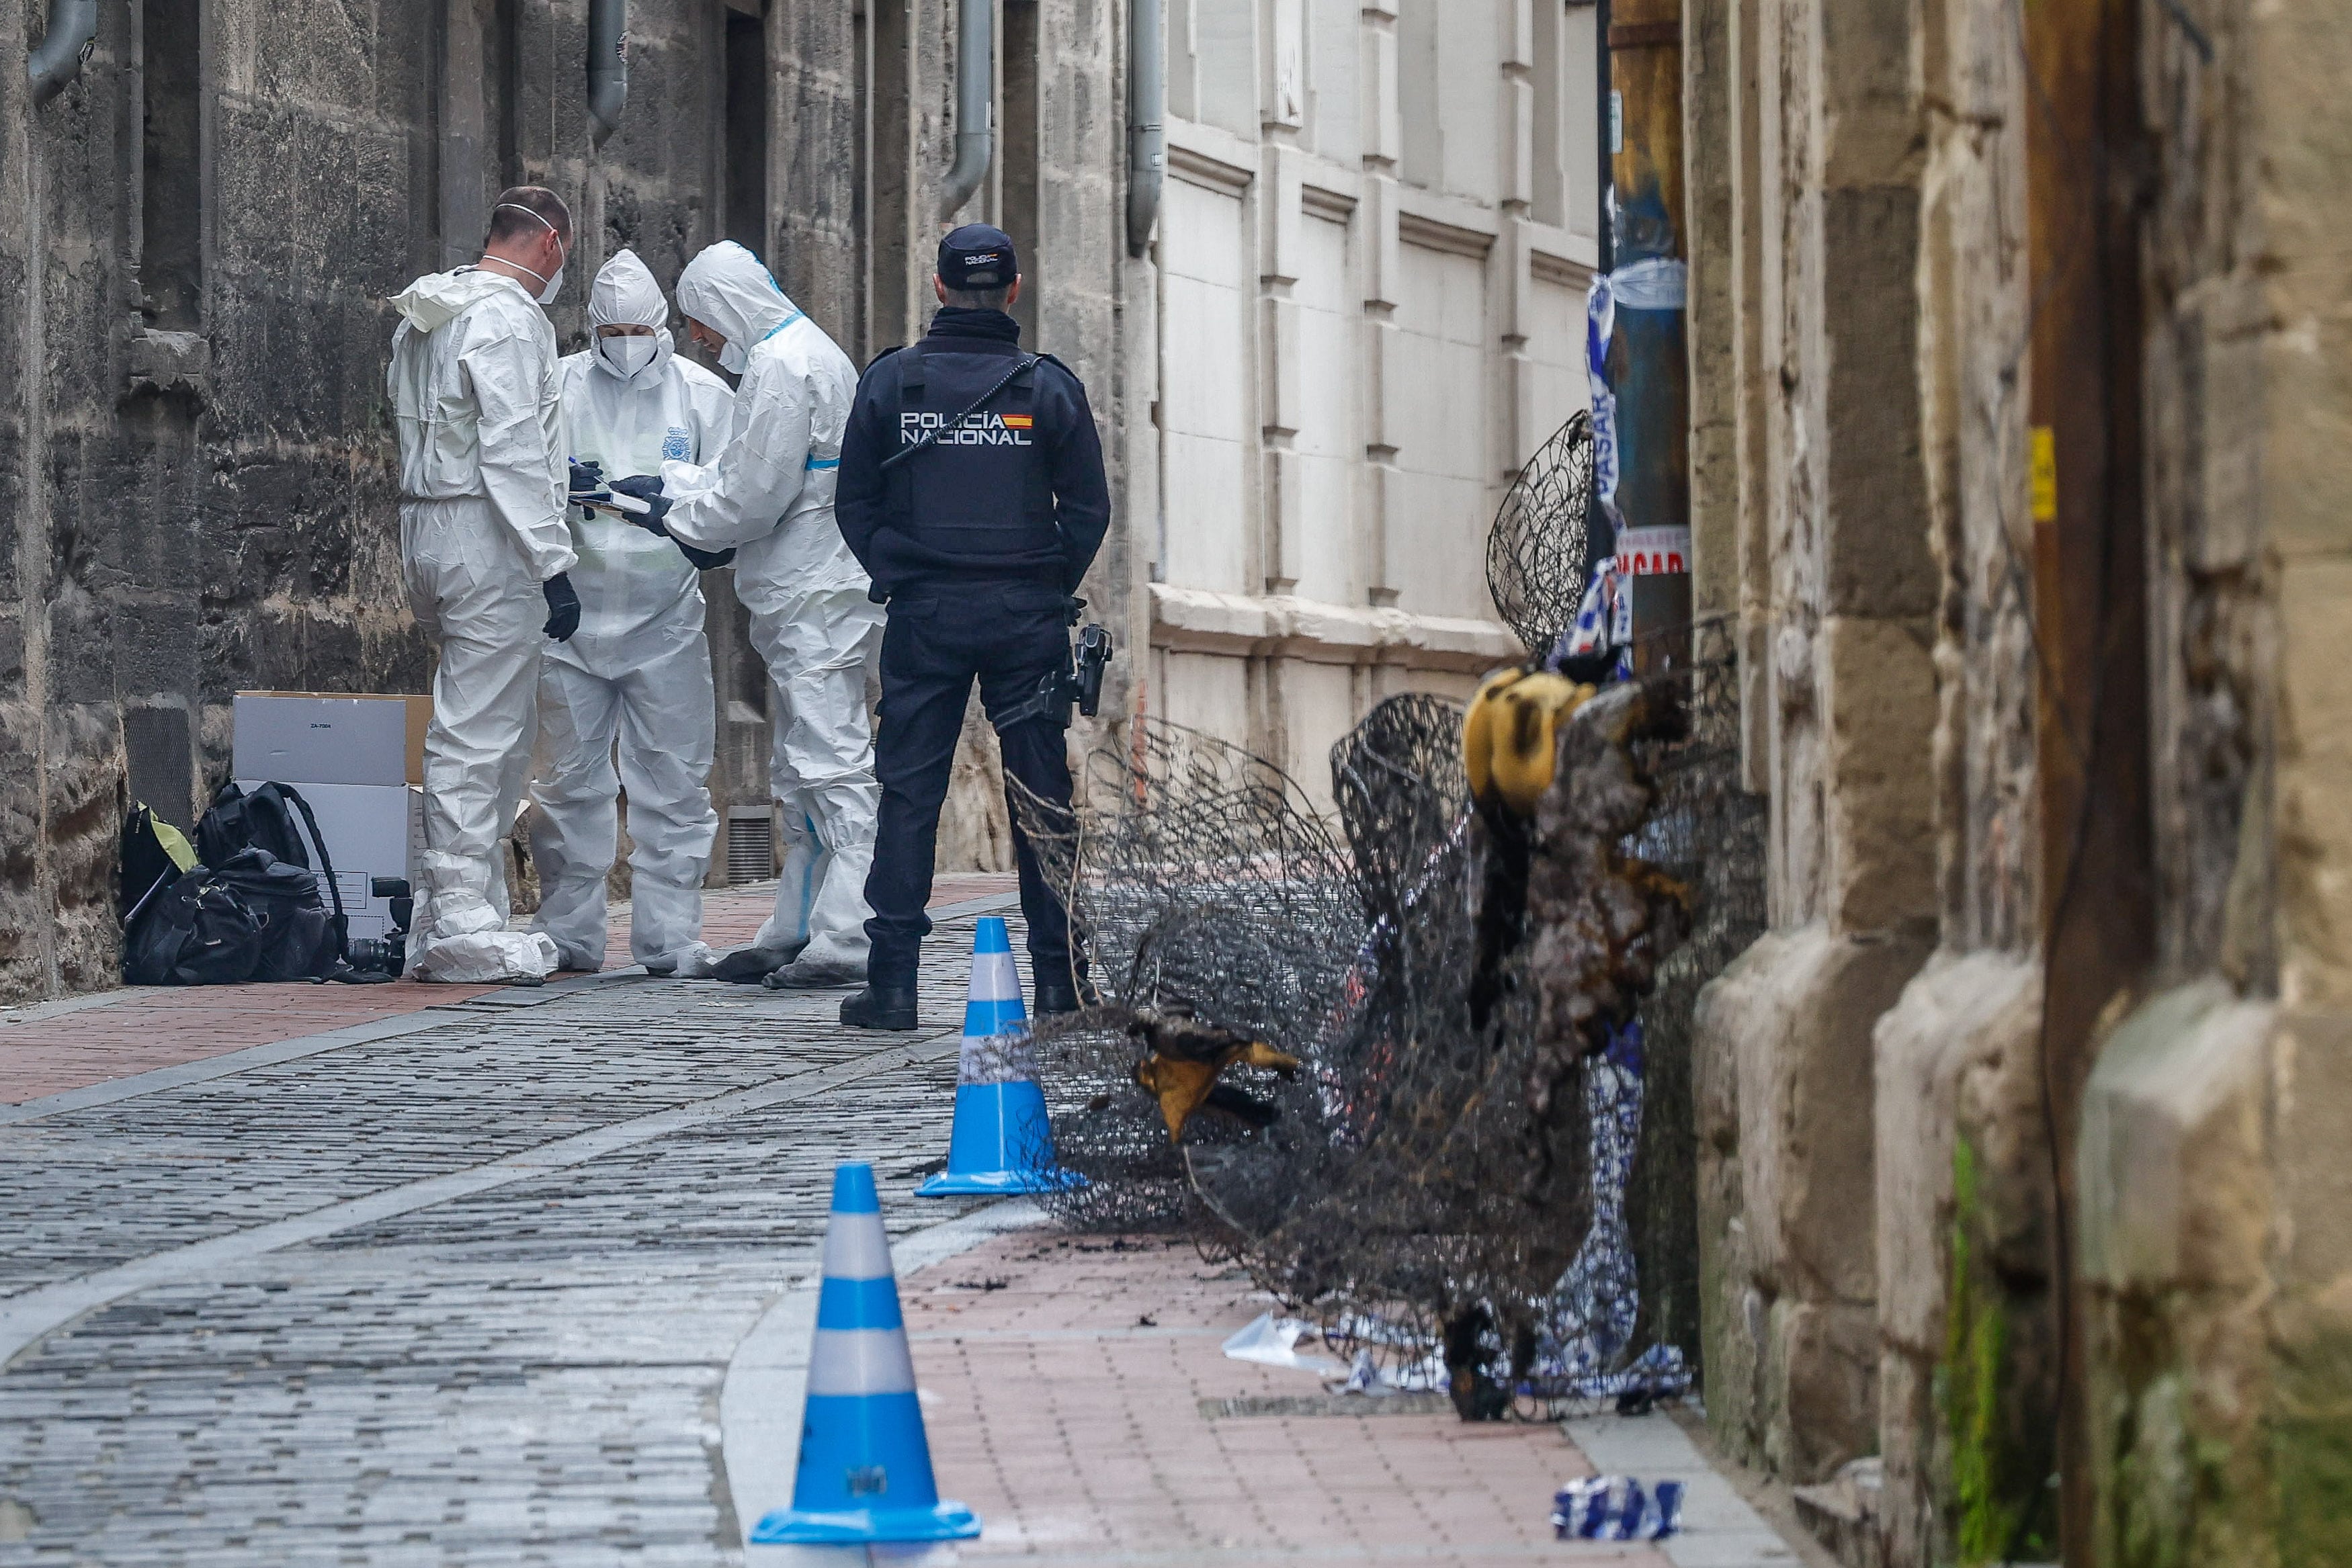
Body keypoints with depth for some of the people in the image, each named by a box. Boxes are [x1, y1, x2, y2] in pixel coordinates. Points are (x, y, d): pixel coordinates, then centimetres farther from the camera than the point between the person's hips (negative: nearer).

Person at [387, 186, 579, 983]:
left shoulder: (422, 318, 17)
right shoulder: (508, 318, -12)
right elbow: (512, 452, -19)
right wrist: (553, 565, -18)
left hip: (426, 529, 9)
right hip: (487, 538, -9)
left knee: (487, 731, 15)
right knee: (477, 731, -7)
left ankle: (468, 908, 17)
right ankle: (460, 921, -6)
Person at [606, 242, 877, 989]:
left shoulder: (781, 367, -14)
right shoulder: (811, 353, 20)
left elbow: (751, 498, -16)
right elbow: (748, 473, 25)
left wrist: (677, 517, 0)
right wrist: (666, 484, 19)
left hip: (816, 598, -11)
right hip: (810, 597, 11)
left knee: (831, 764, -12)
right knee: (797, 772, 14)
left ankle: (846, 941, -15)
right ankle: (795, 932, 18)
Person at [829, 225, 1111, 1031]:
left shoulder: (889, 381, 1)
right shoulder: (1050, 387, -1)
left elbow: (855, 504, 4)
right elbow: (1089, 510, 0)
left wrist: (897, 576, 12)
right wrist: (1049, 592, 11)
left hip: (924, 617, 0)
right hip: (1028, 616, 0)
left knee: (908, 793, 3)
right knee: (1042, 796, 5)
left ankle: (892, 983, -1)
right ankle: (1059, 979, 6)